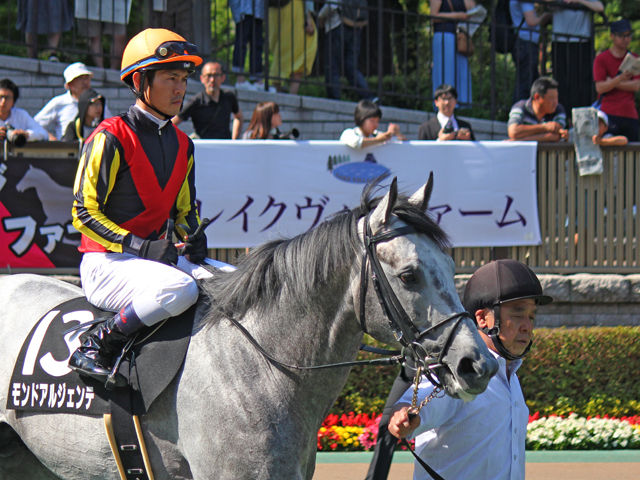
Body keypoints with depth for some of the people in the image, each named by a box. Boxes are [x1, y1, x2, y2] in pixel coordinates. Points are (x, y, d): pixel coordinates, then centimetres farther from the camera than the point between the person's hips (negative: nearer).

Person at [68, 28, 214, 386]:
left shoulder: (182, 145, 14)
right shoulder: (110, 139, -10)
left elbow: (185, 210, 25)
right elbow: (85, 213, -11)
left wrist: (193, 238, 1)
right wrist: (139, 246, -20)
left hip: (157, 256, 8)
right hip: (106, 263, -8)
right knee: (179, 289, -35)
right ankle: (94, 348, -22)